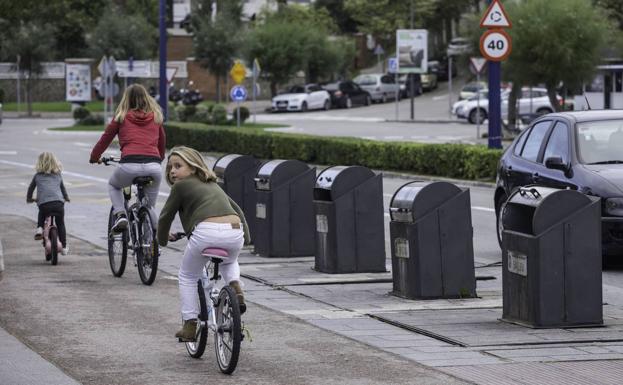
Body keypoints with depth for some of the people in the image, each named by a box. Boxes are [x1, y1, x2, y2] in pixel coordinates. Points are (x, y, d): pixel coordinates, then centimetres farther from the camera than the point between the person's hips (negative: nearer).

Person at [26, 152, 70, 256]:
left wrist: (29, 199, 46)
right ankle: (64, 247, 18)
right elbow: (62, 188, 38)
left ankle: (39, 229, 5)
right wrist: (66, 198, 57)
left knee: (41, 218, 32)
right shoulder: (58, 175, 24)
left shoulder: (38, 176, 18)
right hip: (58, 202, 1)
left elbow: (31, 188, 27)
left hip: (44, 203, -1)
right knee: (60, 224, 18)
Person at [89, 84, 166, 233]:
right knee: (150, 206, 22)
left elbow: (106, 138, 21)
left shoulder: (122, 116, 12)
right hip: (153, 165, 2)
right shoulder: (156, 116, 19)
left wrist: (94, 157, 38)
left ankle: (120, 214, 7)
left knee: (113, 186, 30)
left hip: (130, 164, -2)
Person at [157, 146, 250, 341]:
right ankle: (236, 288, 11)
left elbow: (165, 217, 18)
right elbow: (237, 210, 35)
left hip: (207, 231, -5)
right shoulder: (213, 185, 31)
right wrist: (246, 236, 47)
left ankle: (190, 325, 13)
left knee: (188, 276, 19)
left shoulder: (180, 186, 13)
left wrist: (162, 239, 36)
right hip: (235, 231, 5)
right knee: (229, 263, 39)